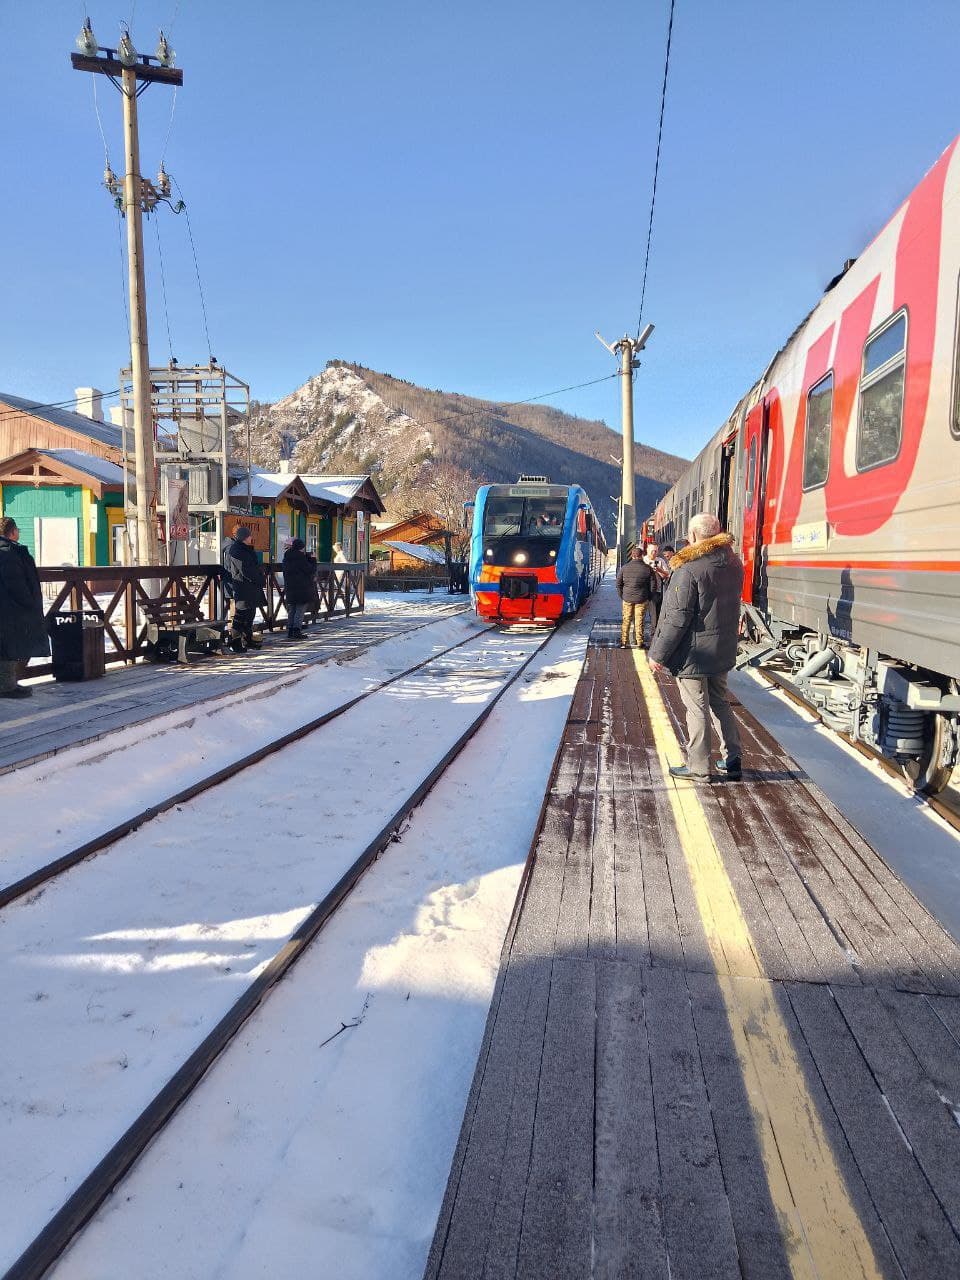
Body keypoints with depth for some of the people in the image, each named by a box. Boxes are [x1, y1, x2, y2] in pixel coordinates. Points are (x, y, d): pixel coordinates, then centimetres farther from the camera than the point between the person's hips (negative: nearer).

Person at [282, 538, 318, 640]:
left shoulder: (287, 557, 9)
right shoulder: (300, 558, -14)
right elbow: (311, 569, -11)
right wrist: (313, 559, 4)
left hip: (289, 587, 7)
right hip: (301, 588, -7)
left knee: (291, 610, 13)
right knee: (300, 609, -3)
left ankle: (290, 631, 14)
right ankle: (297, 631, -8)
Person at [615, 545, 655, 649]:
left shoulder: (624, 567, -1)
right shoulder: (647, 568, -5)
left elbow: (618, 583, 4)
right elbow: (652, 585, -1)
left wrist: (622, 596, 13)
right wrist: (648, 598, 10)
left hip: (627, 598, 1)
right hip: (642, 599, -1)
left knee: (626, 621, 9)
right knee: (639, 621, 5)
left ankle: (624, 642, 11)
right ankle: (640, 643, 10)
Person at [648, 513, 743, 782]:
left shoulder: (689, 569, -20)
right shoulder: (733, 563, 5)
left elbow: (677, 618, -21)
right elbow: (731, 605, 14)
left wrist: (658, 654, -15)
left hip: (693, 653, -8)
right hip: (722, 651, 8)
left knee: (697, 709, 2)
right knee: (720, 703, 19)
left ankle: (698, 768, 13)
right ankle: (732, 761, 26)